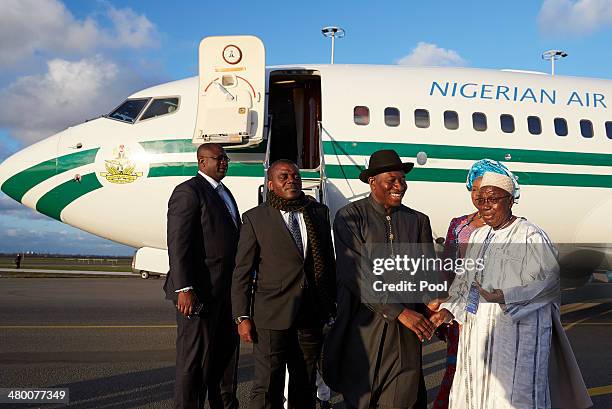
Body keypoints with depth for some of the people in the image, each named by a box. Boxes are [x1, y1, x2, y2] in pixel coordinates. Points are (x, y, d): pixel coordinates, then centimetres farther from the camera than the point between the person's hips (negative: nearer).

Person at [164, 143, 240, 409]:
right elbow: (178, 243, -18)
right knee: (194, 359, 1)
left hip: (225, 291, 9)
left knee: (226, 355, 18)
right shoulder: (188, 191, -10)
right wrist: (183, 288, -25)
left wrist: (237, 285, 19)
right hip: (199, 292, -9)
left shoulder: (224, 193, 19)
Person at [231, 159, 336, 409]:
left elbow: (329, 260, 13)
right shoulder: (255, 218, 0)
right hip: (271, 317, -3)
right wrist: (242, 317, -6)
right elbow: (242, 271, -1)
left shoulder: (319, 212, 9)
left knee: (305, 387, 15)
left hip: (312, 316, 4)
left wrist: (332, 304, 11)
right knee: (267, 388, 0)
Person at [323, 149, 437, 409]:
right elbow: (358, 274, -14)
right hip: (363, 327, -3)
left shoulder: (418, 221, 8)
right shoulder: (349, 217, -7)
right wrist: (400, 312, -16)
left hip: (405, 331, 3)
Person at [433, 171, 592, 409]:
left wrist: (504, 297, -24)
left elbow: (548, 280, -15)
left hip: (516, 331, -6)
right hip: (477, 330, 7)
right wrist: (449, 309, 3)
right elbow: (465, 279, 15)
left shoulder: (531, 236, -10)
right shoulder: (478, 237, 11)